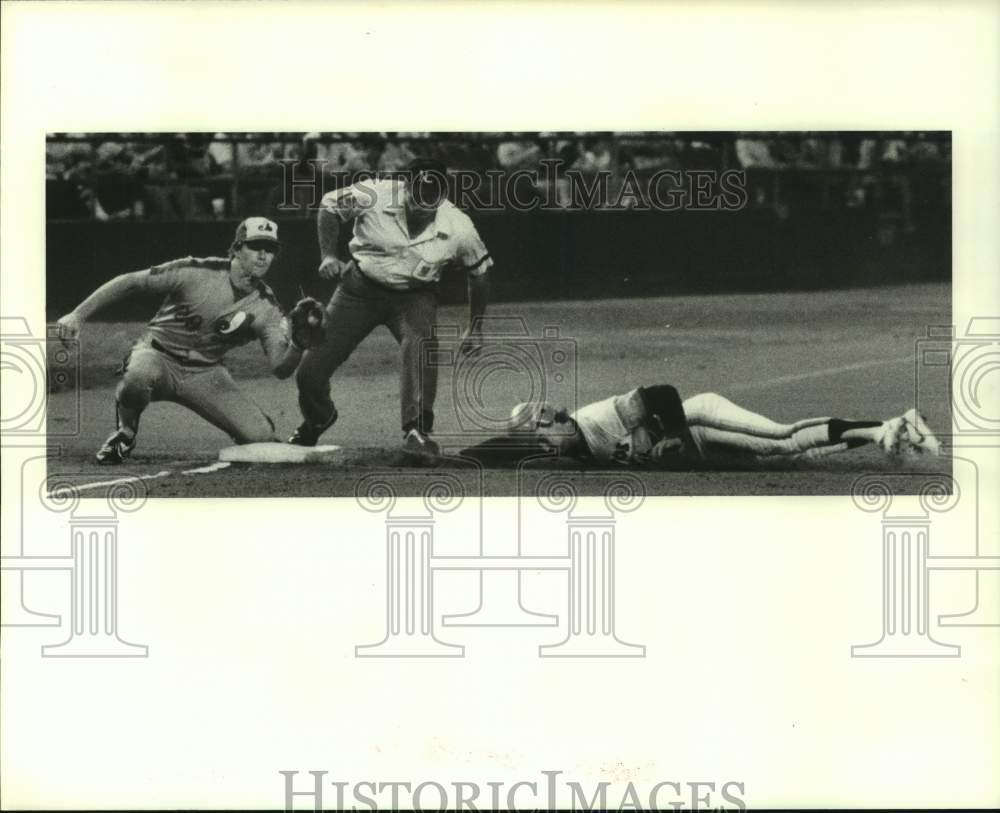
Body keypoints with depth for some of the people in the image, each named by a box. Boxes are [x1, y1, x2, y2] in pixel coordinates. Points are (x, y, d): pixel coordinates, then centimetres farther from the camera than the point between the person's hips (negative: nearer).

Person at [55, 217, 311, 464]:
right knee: (137, 377, -40)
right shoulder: (196, 272, -17)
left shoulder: (266, 307, -6)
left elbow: (281, 368, -11)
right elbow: (131, 282, -13)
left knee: (261, 436, -16)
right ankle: (124, 435, -7)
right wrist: (78, 315, -17)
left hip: (205, 375, 3)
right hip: (159, 355, -3)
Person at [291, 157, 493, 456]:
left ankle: (416, 432, -27)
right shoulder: (374, 195, -23)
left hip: (414, 296, 0)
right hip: (360, 288, 1)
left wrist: (475, 328, 5)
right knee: (310, 372, -2)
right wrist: (329, 255, -15)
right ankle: (318, 419, 32)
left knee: (420, 344, -35)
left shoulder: (458, 228, -20)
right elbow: (329, 205, -3)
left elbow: (480, 271, 0)